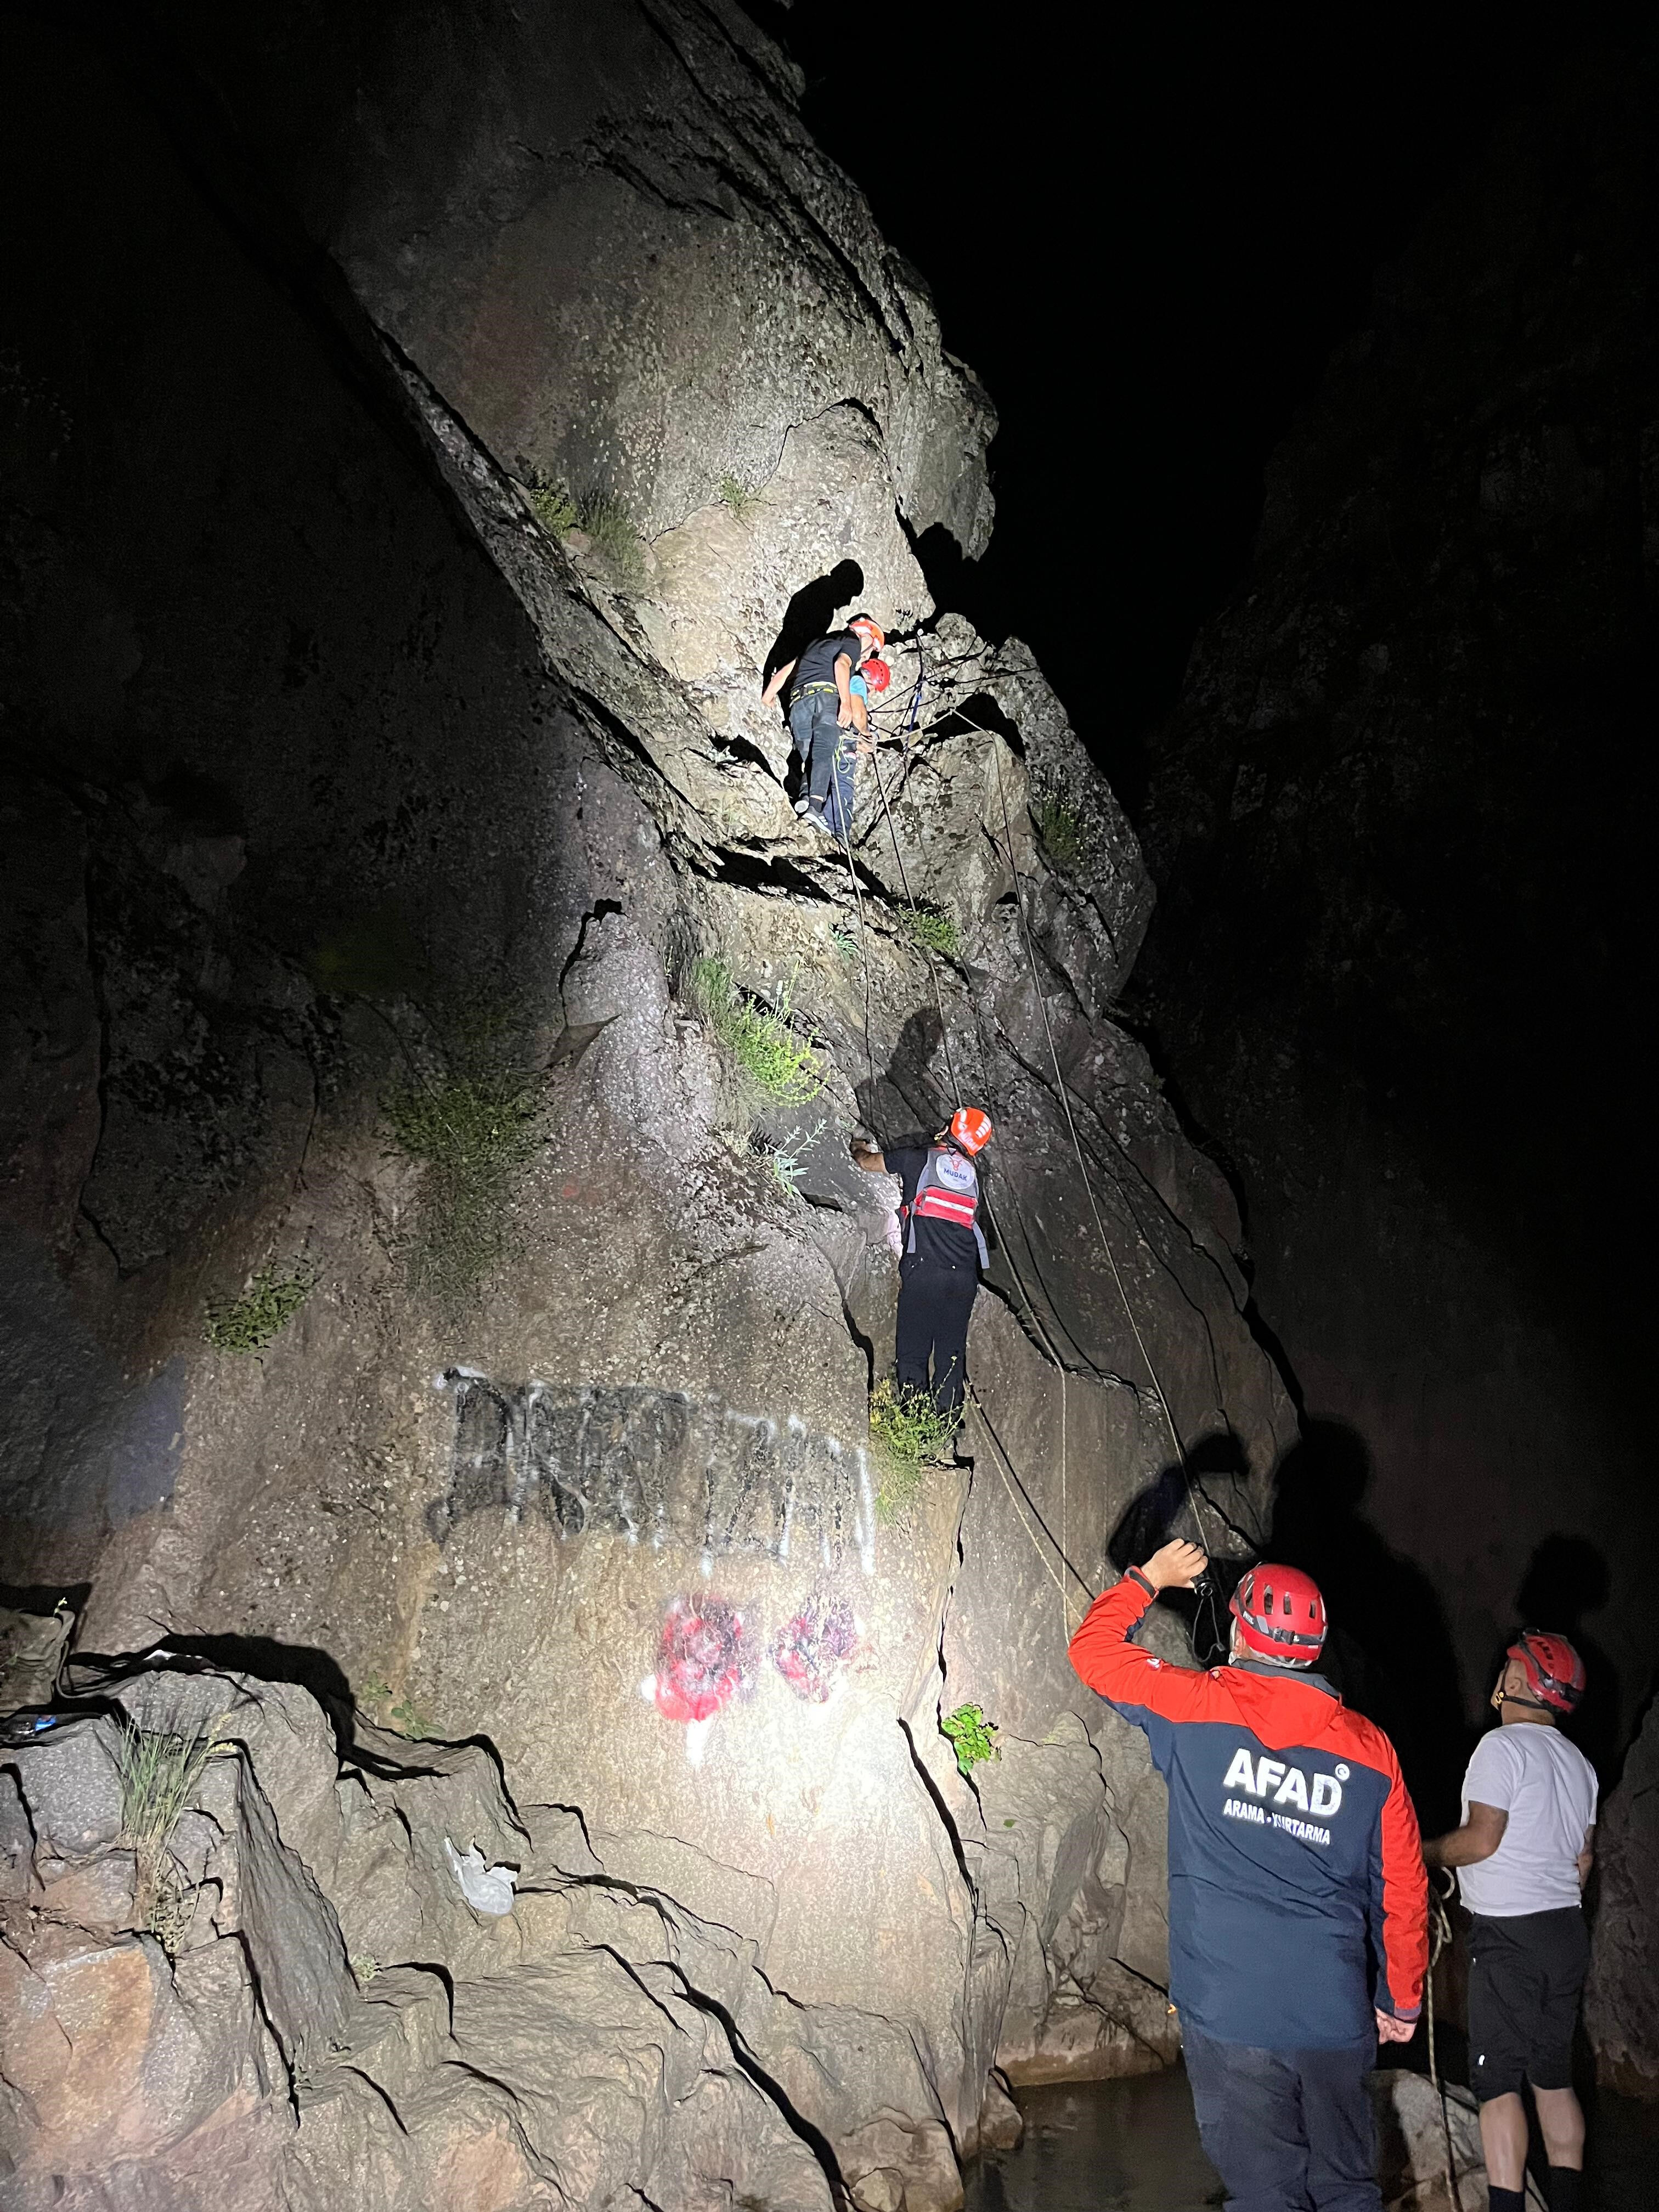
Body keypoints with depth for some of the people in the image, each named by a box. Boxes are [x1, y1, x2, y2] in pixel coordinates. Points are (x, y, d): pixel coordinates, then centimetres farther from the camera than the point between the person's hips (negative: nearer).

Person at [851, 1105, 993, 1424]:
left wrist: (859, 1148, 43)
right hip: (965, 1275, 4)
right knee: (952, 1351, 9)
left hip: (923, 1269, -4)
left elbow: (867, 1162, 19)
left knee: (912, 1350, 1)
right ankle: (947, 1420, 7)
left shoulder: (920, 1158, 5)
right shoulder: (971, 1174, 16)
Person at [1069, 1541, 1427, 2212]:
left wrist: (1150, 1578, 18)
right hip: (1336, 2020, 3)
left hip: (1231, 2017, -3)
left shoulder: (1200, 1708, -9)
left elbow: (1093, 1648, 4)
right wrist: (1402, 2000, 19)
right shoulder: (1370, 1747, 0)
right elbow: (1404, 1892, 5)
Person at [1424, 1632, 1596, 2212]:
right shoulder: (1578, 1762, 12)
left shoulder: (1503, 1745, -14)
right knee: (1554, 2076, 14)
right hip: (1567, 1931, 8)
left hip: (1508, 1935, -8)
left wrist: (1425, 1854, -4)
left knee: (1497, 2080, -3)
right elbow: (1584, 1859, 16)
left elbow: (1482, 1839, -18)